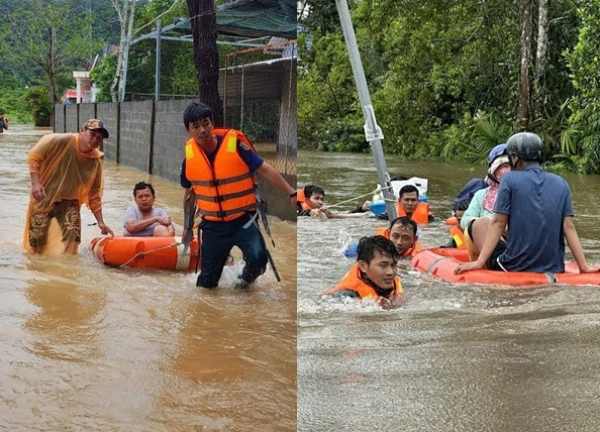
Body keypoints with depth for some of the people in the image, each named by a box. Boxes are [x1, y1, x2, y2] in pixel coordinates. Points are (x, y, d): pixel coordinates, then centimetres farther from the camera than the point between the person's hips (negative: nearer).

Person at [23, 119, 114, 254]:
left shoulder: (96, 161, -9)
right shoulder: (61, 141, -21)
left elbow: (94, 194, -1)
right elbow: (33, 157, -13)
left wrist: (100, 222, -5)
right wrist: (35, 183, -25)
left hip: (68, 201, 2)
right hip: (43, 198, -2)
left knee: (73, 235, -18)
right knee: (37, 239, 0)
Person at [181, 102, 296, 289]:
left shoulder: (235, 144, -15)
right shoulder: (189, 156, -4)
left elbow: (264, 169, -10)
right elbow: (190, 192, 13)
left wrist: (291, 193, -17)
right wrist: (187, 226, 22)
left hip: (243, 219, -3)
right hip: (213, 225, 3)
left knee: (258, 257, -26)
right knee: (207, 278, 10)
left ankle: (249, 273, 9)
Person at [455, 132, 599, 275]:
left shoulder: (510, 179, -4)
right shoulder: (561, 184, 6)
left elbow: (498, 222, -7)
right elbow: (569, 227, 1)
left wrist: (479, 262, -6)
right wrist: (584, 266, 4)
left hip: (513, 268, -4)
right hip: (554, 270, 4)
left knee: (480, 223, 18)